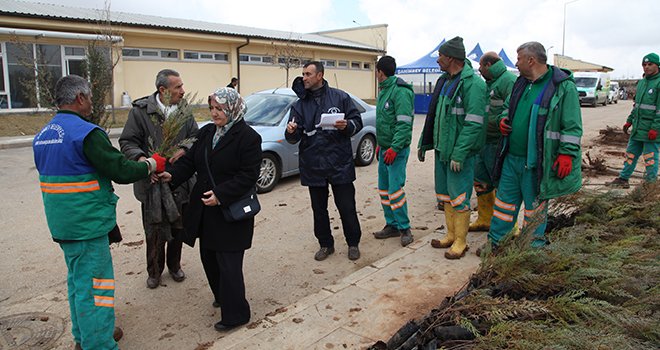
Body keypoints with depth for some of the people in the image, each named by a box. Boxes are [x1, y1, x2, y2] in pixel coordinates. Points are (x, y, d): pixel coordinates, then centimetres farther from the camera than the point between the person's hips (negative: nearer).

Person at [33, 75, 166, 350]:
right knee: (94, 285, -1)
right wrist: (152, 164, -4)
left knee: (78, 280, 21)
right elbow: (120, 171, -19)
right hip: (87, 223, -9)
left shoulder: (42, 135, 10)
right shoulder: (87, 132, -19)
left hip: (62, 223, 9)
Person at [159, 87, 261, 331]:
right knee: (209, 256, 17)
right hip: (205, 210, 8)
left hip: (231, 213, -7)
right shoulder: (207, 132, 9)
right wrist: (172, 174, -10)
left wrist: (221, 195, -23)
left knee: (228, 263, -2)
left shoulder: (248, 137, -13)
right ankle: (222, 296, 39)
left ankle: (235, 314, 12)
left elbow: (248, 176, -17)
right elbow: (190, 159, 9)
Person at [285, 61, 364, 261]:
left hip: (340, 163, -3)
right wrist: (291, 132, -20)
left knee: (346, 207, 5)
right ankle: (325, 244, 29)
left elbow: (357, 121, 2)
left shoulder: (340, 97, 0)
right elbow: (294, 138, 3)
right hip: (313, 165, 3)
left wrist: (347, 126, -20)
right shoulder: (300, 105, 7)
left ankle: (353, 243, 23)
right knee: (319, 209, 13)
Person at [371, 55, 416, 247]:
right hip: (385, 148, 10)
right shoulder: (384, 90, 15)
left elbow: (404, 123, -22)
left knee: (395, 189, -8)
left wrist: (394, 148, -25)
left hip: (396, 150, -10)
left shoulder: (400, 91, -15)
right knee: (384, 188, 12)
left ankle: (404, 228, 4)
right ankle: (392, 225, 22)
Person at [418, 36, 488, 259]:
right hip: (441, 149, 9)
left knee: (459, 198, -1)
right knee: (445, 195, 16)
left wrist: (459, 153, -25)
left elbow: (474, 123, -21)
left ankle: (460, 242, 12)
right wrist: (424, 143, 18)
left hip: (459, 152, -9)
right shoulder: (443, 81, 13)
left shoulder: (472, 83, -15)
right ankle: (451, 235, 30)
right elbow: (433, 115, 19)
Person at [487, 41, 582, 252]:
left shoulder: (563, 86, -10)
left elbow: (572, 126, -11)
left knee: (535, 206, 8)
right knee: (504, 200, 13)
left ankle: (534, 247, 24)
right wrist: (504, 119, 6)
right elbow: (508, 106, 27)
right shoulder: (521, 82, 11)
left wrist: (566, 154, -17)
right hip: (511, 157, 7)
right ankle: (495, 242, 25)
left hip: (537, 162, -6)